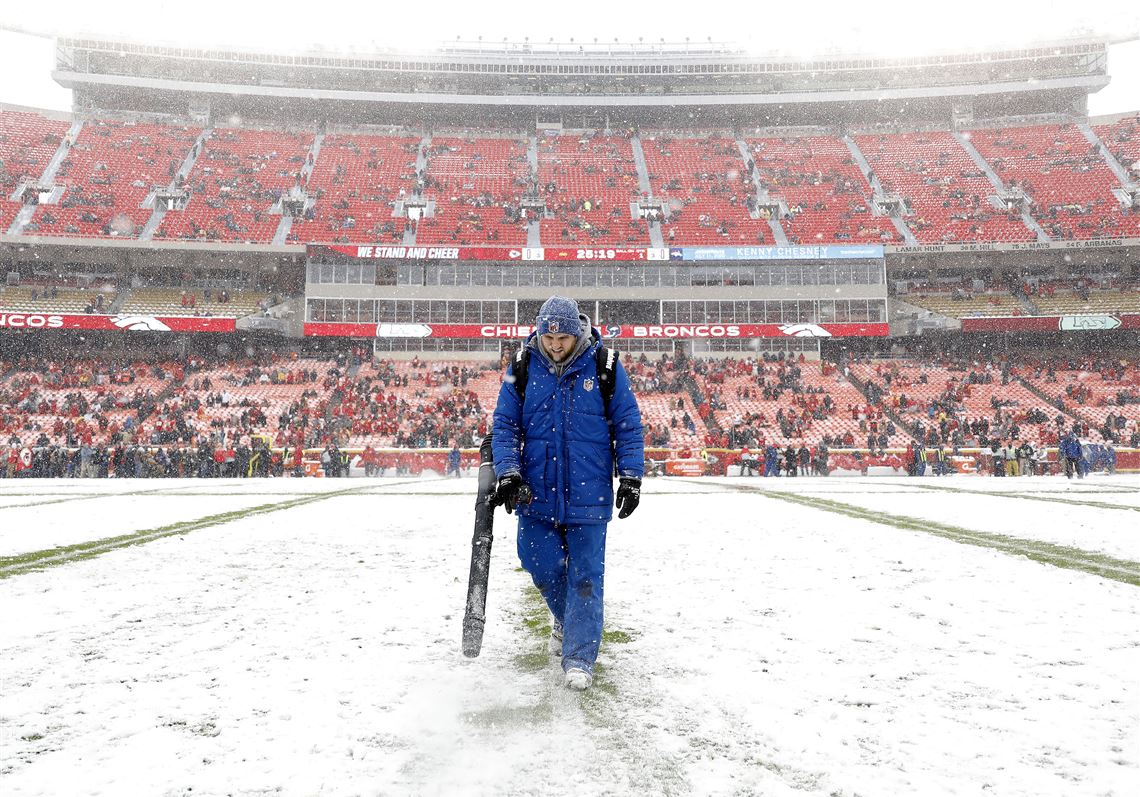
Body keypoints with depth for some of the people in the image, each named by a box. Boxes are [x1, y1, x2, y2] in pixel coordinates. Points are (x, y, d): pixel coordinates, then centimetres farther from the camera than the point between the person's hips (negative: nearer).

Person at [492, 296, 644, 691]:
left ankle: (579, 658, 14)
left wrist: (630, 477, -4)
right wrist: (508, 472, -9)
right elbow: (504, 425, 3)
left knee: (585, 575, 1)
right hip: (536, 492, 2)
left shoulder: (604, 367, -5)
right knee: (541, 565, 9)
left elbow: (628, 425, 1)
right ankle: (566, 618, 40)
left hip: (588, 493, -2)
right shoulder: (522, 367, -1)